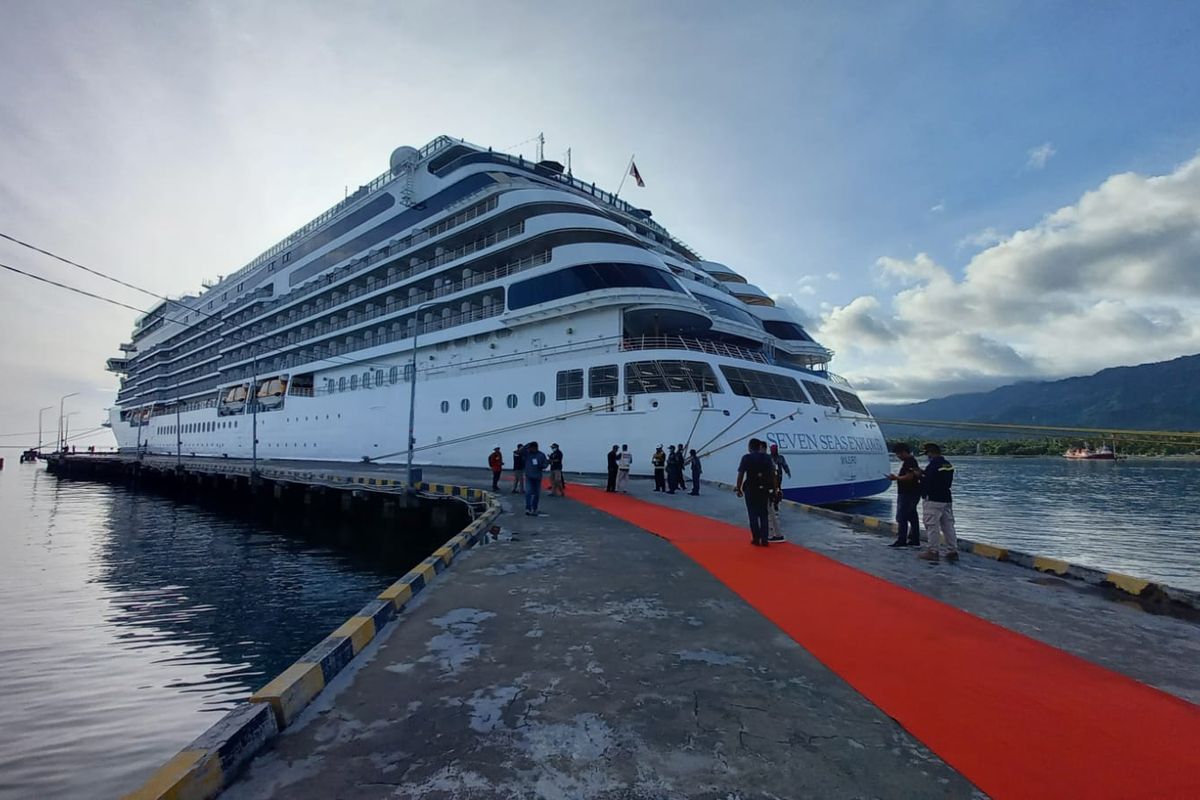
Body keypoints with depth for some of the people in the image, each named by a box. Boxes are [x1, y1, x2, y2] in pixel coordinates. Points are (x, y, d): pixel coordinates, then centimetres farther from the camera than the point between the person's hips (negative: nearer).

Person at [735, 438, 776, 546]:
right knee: (763, 514, 14)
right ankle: (764, 539, 13)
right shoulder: (767, 457, 4)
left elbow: (741, 474, -11)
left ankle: (756, 539, 9)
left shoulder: (746, 458, -8)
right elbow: (772, 473, 2)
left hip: (751, 489, -4)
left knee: (753, 514, 7)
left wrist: (739, 489, -3)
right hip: (764, 489, 4)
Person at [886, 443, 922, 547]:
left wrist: (896, 478, -17)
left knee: (901, 517, -8)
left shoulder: (909, 462, -17)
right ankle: (915, 540, 20)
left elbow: (909, 477, -25)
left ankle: (901, 541, -7)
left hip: (908, 494, -11)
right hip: (911, 493, 11)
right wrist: (897, 476, 13)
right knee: (912, 517, 14)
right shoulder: (911, 461, 16)